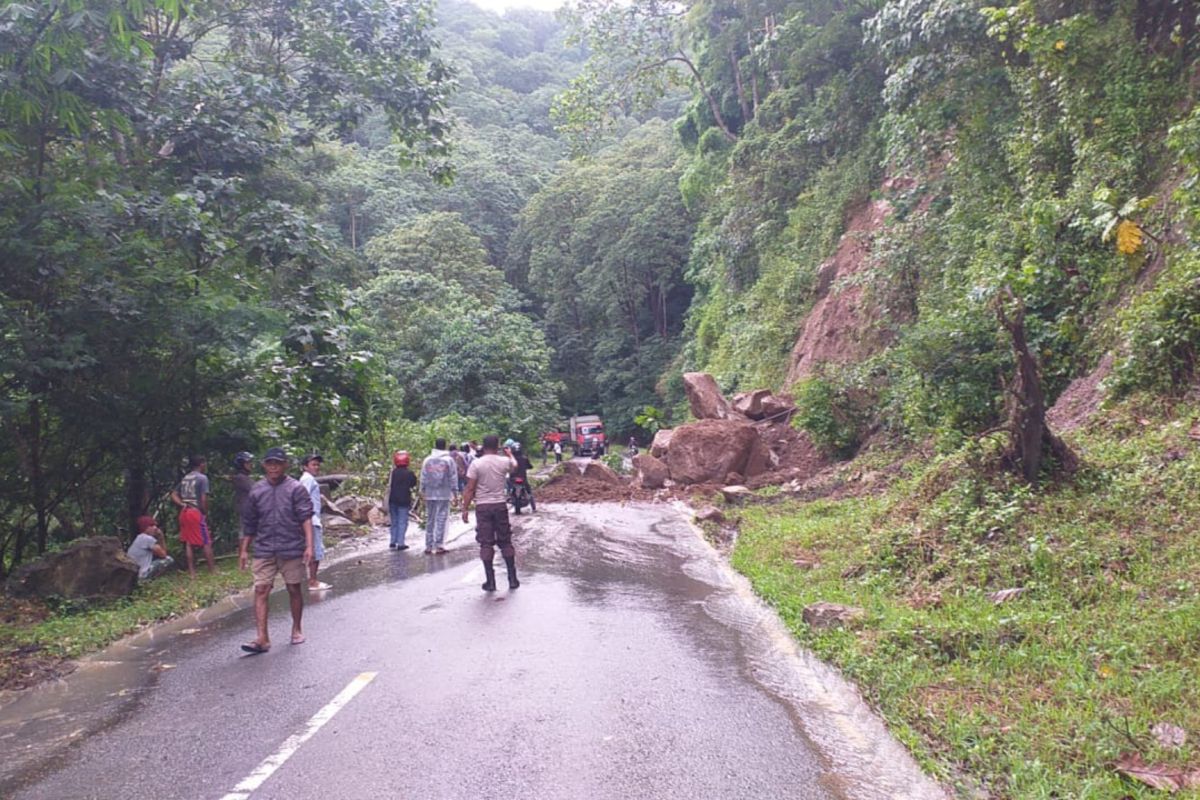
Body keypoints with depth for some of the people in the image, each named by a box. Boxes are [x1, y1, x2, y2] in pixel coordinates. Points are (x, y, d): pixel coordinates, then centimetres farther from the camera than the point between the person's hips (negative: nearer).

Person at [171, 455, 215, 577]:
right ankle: (212, 570, 4)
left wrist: (183, 505, 5)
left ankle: (191, 571, 11)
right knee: (206, 542, 0)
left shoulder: (185, 478, 14)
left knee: (188, 543, 9)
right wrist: (206, 513, -3)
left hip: (184, 512, 7)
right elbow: (203, 499, -14)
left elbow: (173, 496, 14)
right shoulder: (202, 477, -8)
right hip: (196, 512, -7)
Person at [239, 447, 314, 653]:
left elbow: (306, 518, -10)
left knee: (294, 589, 9)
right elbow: (249, 524, 15)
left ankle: (297, 629, 26)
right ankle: (262, 638, -5)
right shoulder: (257, 490, 8)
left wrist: (309, 545, -19)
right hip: (264, 550, 3)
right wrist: (244, 550, 14)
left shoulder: (296, 489, -3)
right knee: (261, 590, -6)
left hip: (291, 549, -2)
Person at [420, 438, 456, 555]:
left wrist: (422, 491, 13)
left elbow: (423, 477, 5)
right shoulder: (449, 460, -4)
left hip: (429, 494, 3)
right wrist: (454, 492, 2)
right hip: (444, 494, -3)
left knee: (429, 520, 11)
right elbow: (453, 478, -4)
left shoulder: (427, 460, 4)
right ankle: (438, 546, -3)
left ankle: (428, 546, 13)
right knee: (441, 519, 0)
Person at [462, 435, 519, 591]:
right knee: (505, 542, 12)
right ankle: (512, 579, 15)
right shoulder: (504, 461, 0)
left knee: (486, 544, 3)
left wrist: (465, 509, -1)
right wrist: (509, 454, 45)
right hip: (500, 505, 2)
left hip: (483, 507, -2)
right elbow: (515, 465, 25)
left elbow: (470, 489, -8)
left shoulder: (476, 464, -7)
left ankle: (490, 581, 3)